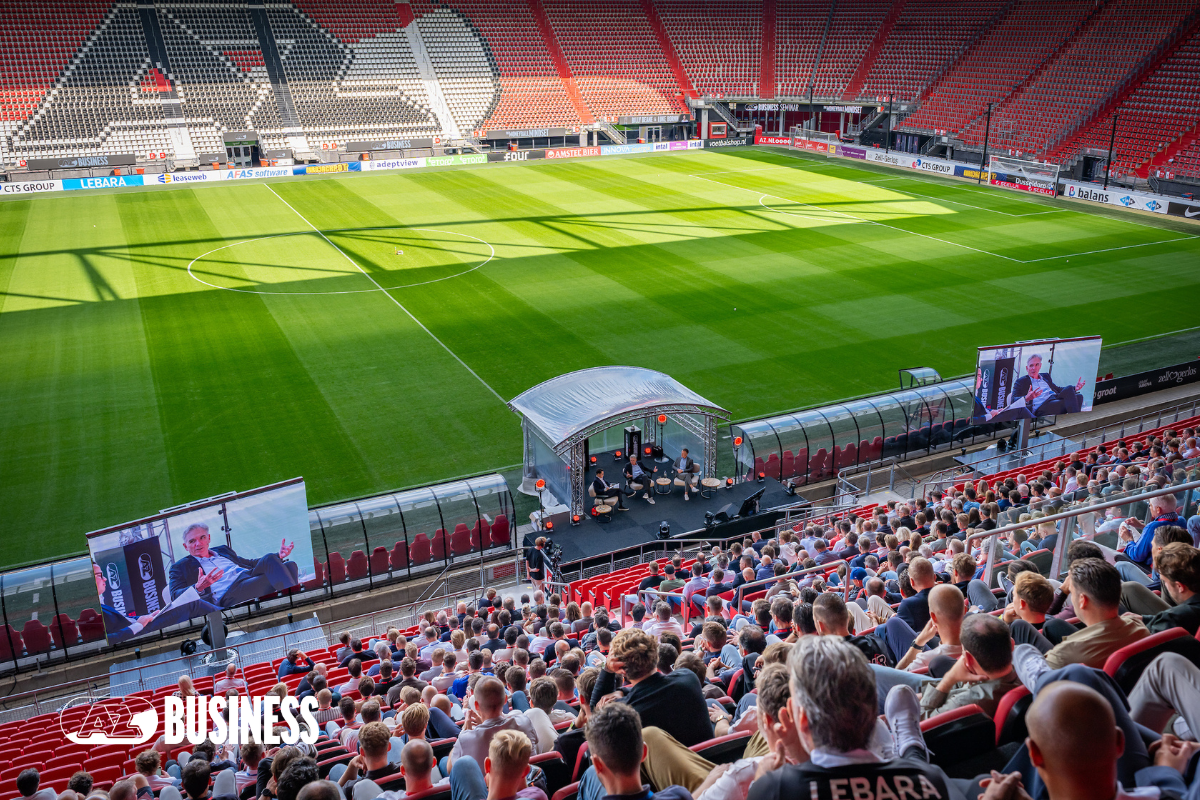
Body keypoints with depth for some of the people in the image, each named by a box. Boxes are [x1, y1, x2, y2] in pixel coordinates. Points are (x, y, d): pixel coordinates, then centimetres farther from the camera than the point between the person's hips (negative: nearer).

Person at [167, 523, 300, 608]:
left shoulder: (222, 550, 35)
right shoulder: (180, 567, 19)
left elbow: (248, 563, 37)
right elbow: (176, 595, 4)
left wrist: (279, 556, 21)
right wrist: (198, 588, -20)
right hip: (227, 595, -6)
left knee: (289, 566, -26)